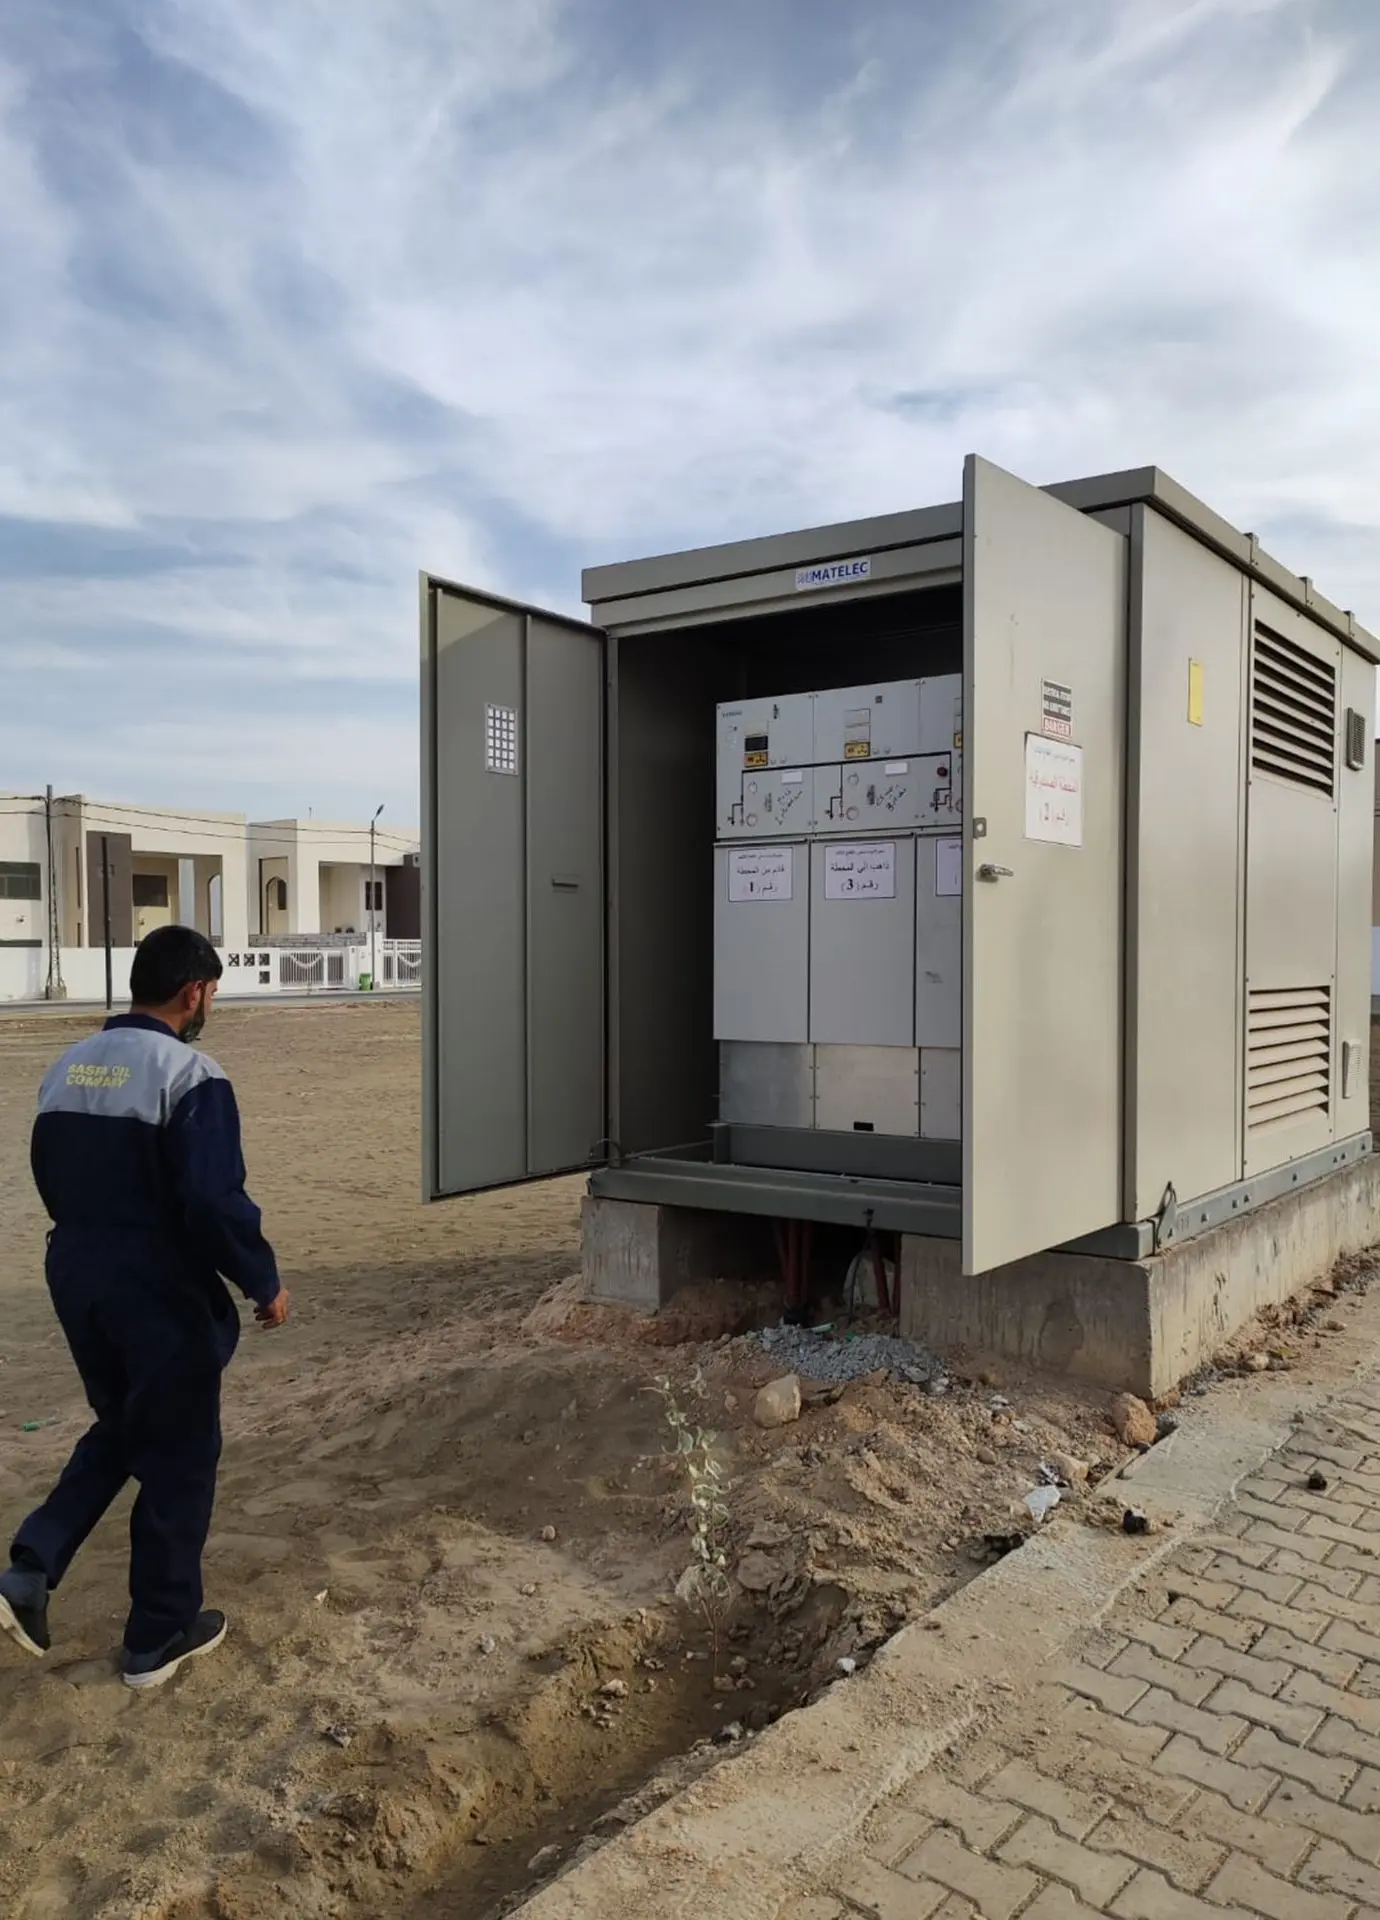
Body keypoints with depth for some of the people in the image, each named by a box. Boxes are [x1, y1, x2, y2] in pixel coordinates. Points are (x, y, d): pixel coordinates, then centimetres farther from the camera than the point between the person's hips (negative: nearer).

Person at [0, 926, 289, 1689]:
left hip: (75, 1278, 8)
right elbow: (216, 1202, -24)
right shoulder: (190, 1075, -20)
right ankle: (158, 1637, 21)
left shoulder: (67, 1067, 5)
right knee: (177, 1460, 9)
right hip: (161, 1292, -7)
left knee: (118, 1431, 27)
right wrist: (263, 1281, -11)